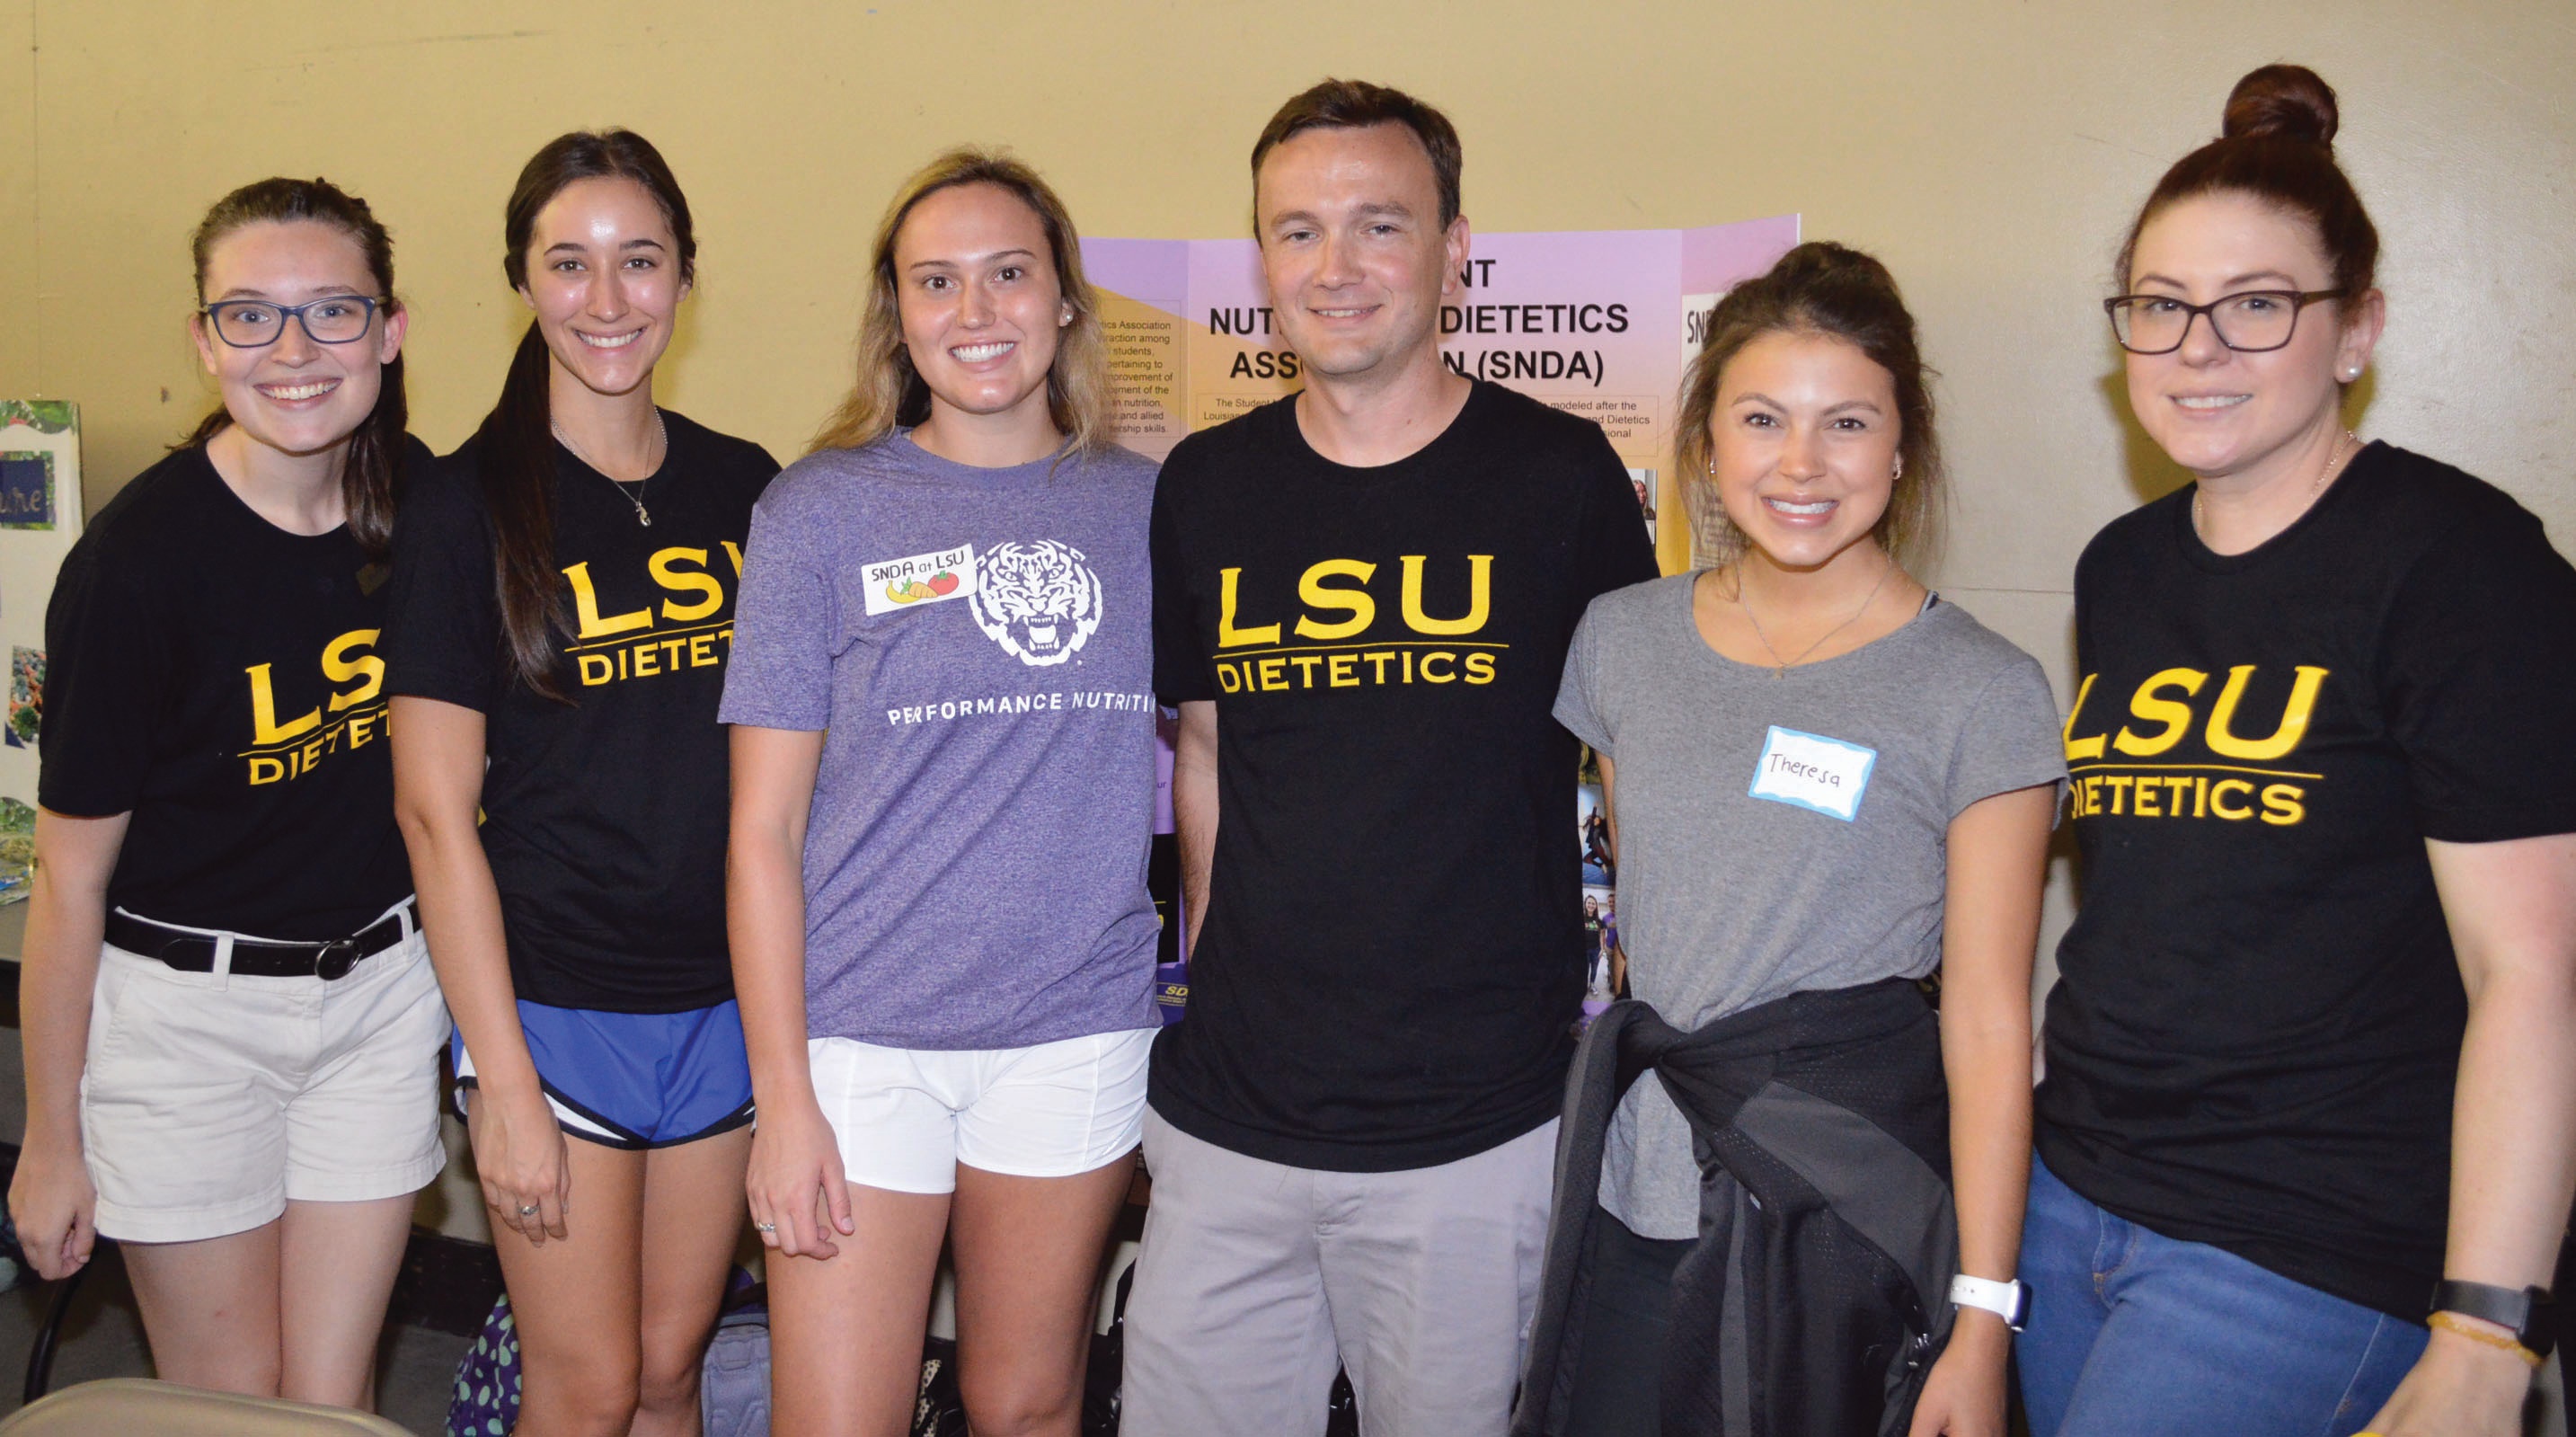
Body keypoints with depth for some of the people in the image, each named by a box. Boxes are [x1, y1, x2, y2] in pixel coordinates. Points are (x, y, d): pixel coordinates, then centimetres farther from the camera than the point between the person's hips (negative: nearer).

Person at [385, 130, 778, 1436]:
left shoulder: (747, 490, 4)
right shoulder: (469, 505, -8)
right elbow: (436, 811, -9)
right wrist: (502, 1080, -12)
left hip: (726, 997, 4)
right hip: (551, 999, -4)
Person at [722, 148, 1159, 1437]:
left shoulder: (1145, 506, 4)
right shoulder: (821, 508, -2)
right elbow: (764, 825, -3)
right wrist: (782, 1093, -8)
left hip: (1079, 1027, 2)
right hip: (863, 1033, -2)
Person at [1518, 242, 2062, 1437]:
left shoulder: (1980, 693, -9)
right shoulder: (1620, 639, 4)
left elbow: (1988, 1026, -9)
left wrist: (1982, 1316, -11)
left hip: (1853, 1206, -4)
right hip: (1638, 1197, 4)